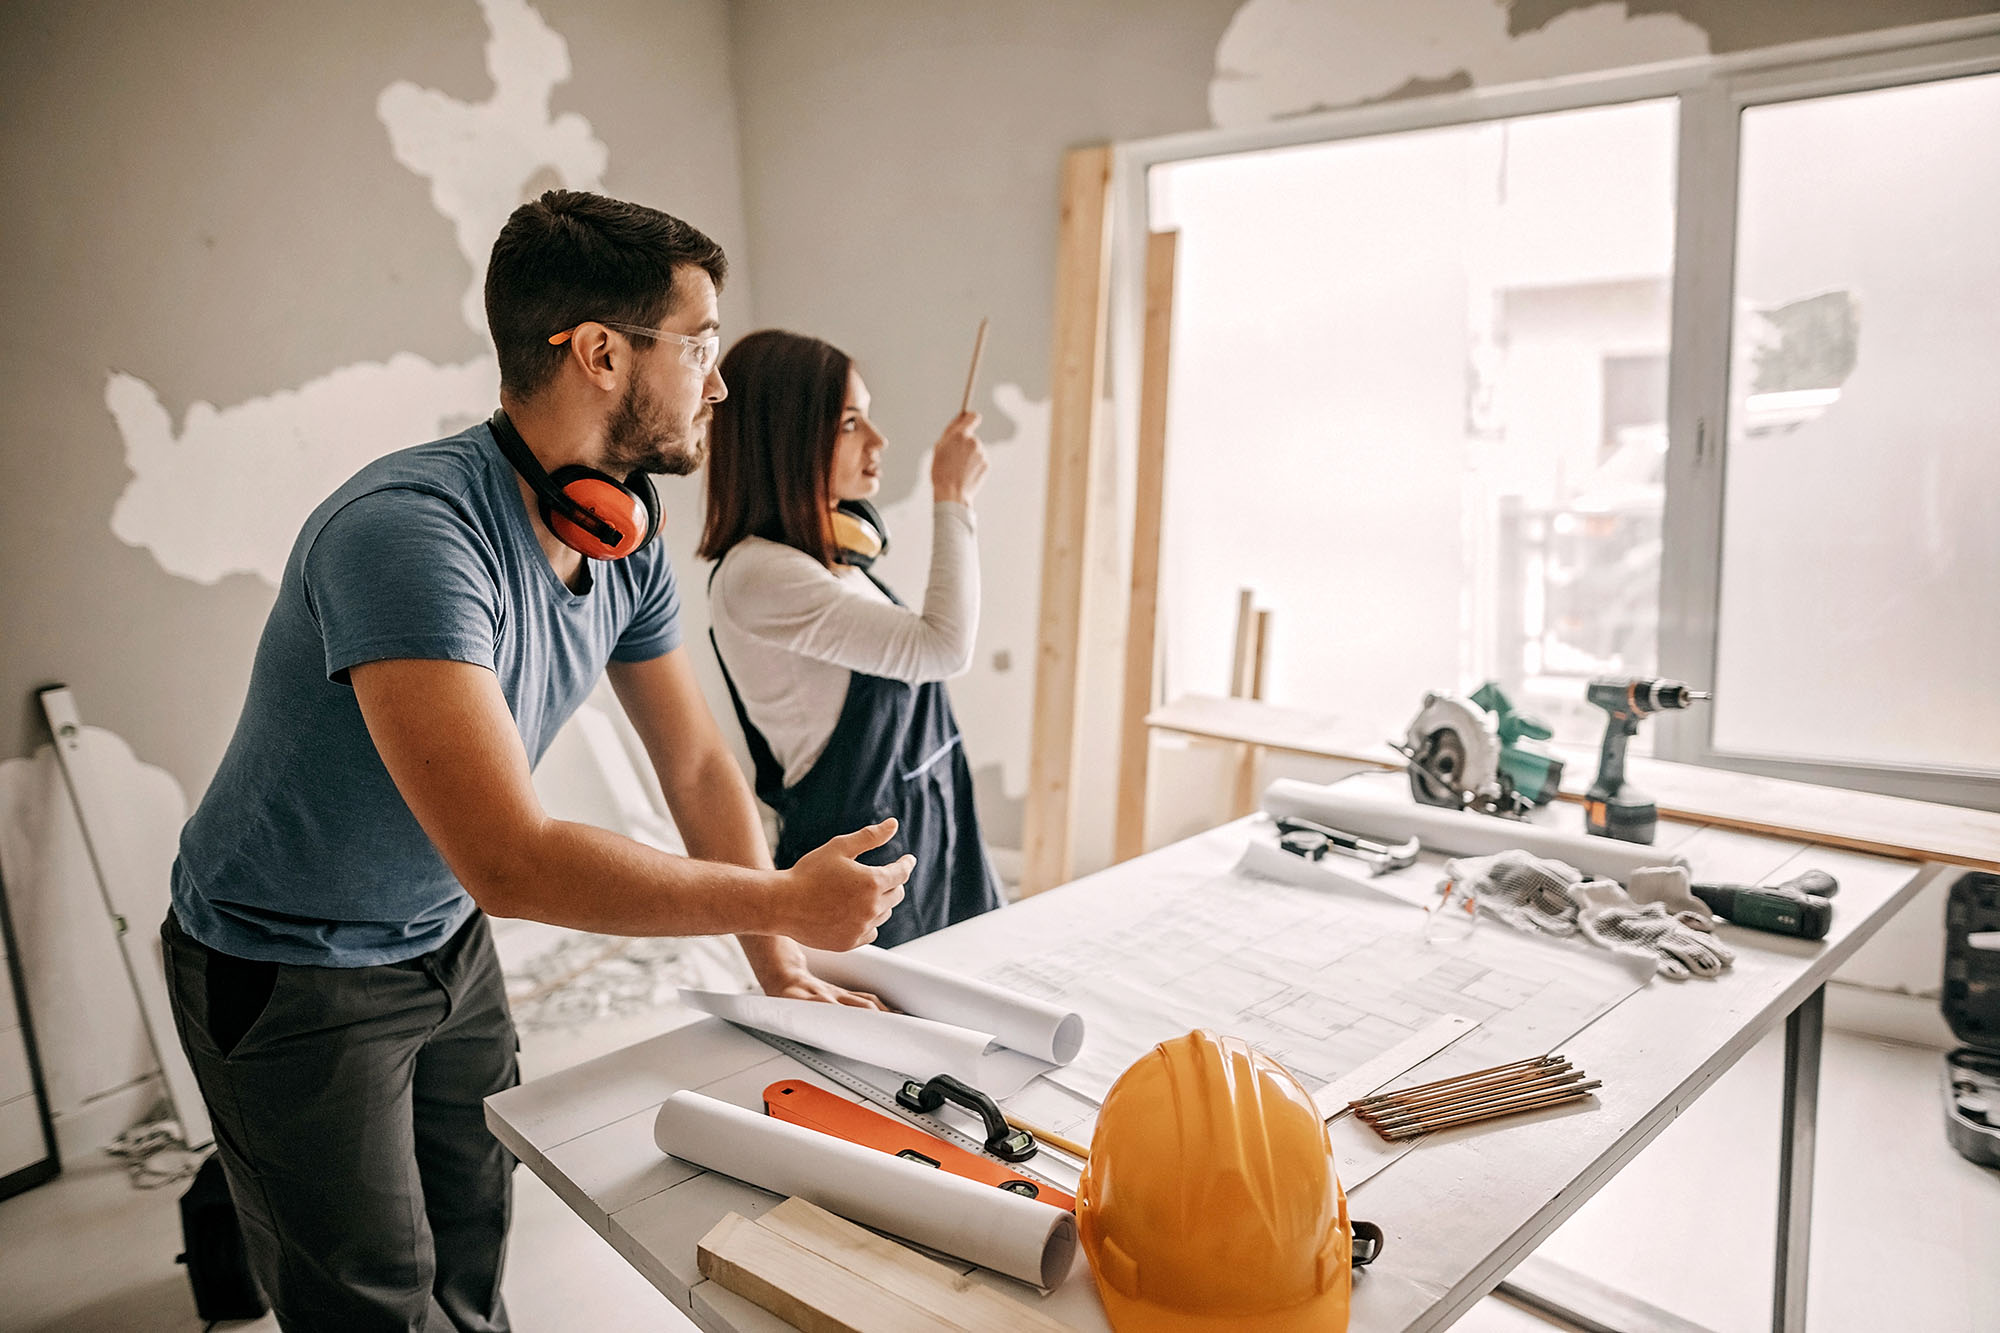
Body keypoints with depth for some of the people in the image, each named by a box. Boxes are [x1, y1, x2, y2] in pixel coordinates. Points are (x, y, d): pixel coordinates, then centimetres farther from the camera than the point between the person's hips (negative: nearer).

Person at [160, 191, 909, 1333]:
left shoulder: (626, 543, -7)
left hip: (449, 943, 7)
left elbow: (700, 765, 1)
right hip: (292, 976, -6)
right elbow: (509, 858, -39)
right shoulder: (410, 531, -34)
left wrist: (779, 963, -3)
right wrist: (783, 901, -31)